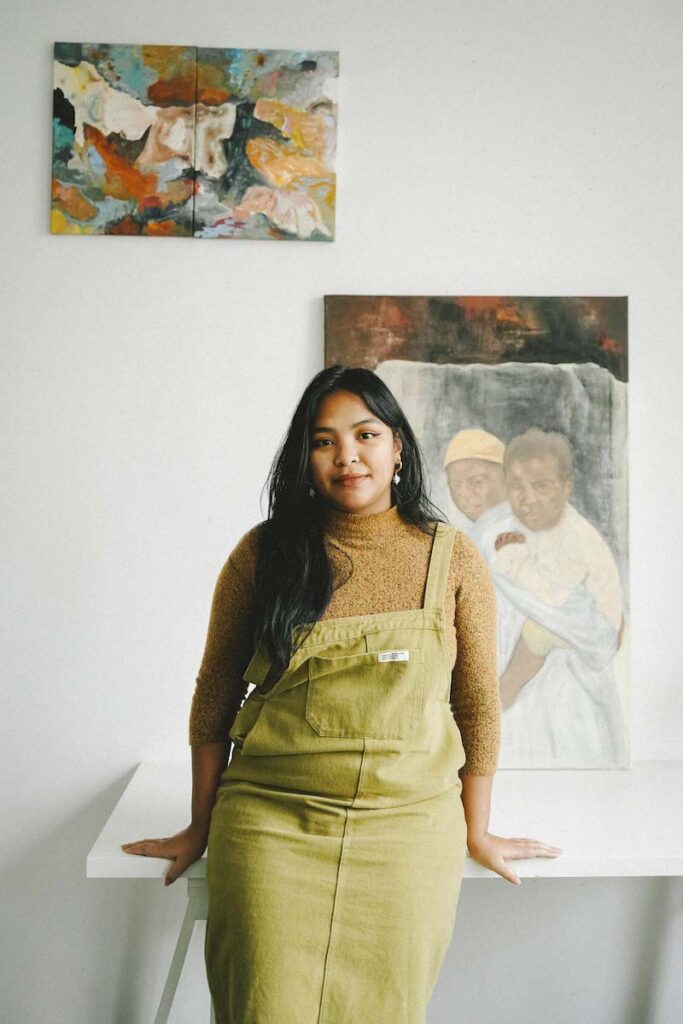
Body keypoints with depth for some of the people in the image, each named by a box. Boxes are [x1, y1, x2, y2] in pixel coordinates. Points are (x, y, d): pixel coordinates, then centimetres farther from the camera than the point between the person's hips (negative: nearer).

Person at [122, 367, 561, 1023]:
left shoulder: (452, 558, -1)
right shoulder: (264, 552, -2)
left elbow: (477, 701, 5)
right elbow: (215, 694, 5)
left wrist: (476, 832, 11)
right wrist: (199, 827, 10)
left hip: (408, 827, 1)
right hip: (272, 822, 0)